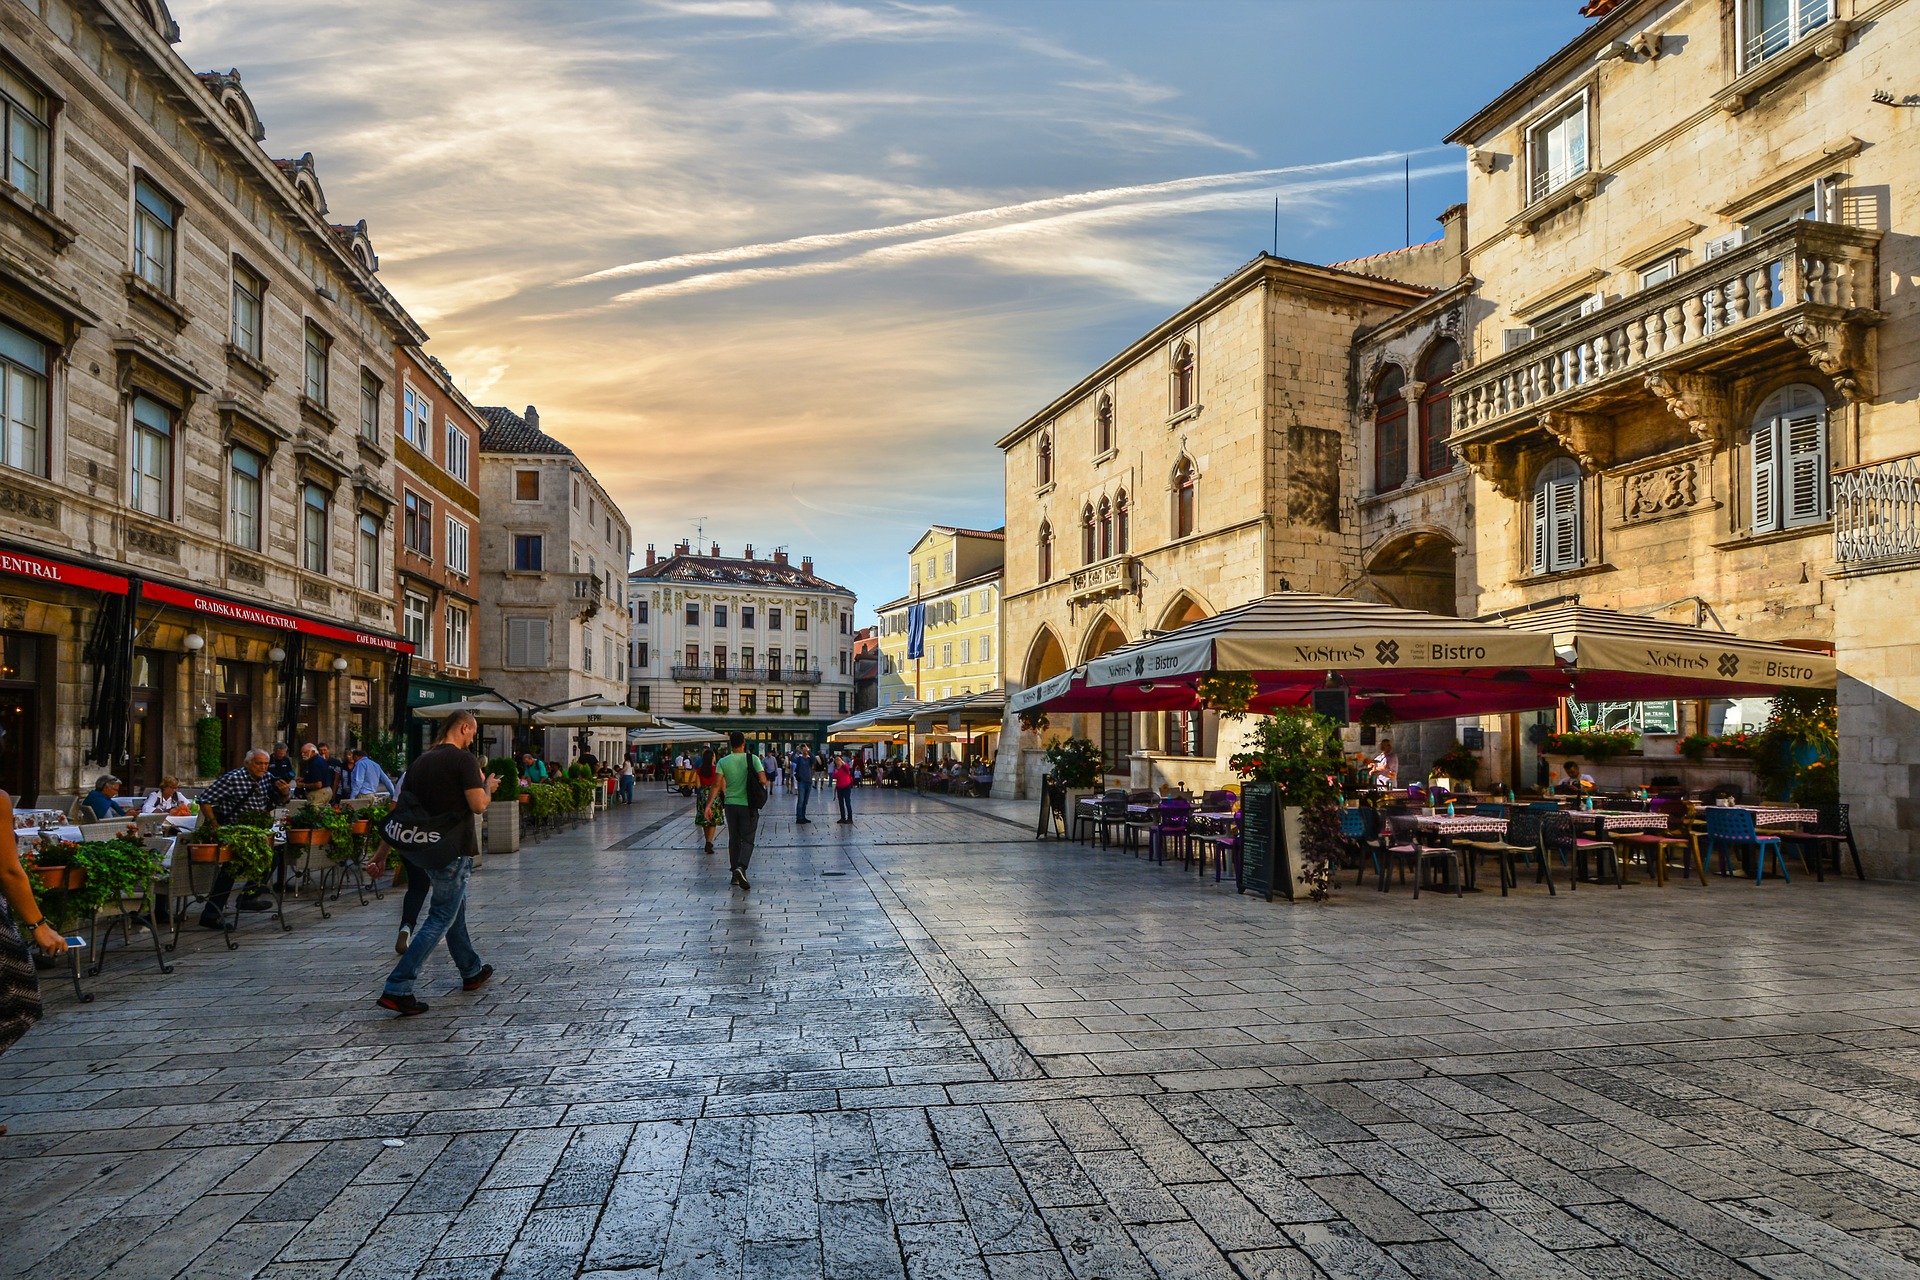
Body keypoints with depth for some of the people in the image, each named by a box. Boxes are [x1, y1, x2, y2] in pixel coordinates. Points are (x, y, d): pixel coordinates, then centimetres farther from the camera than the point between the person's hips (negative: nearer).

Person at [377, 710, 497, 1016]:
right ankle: (398, 988, -10)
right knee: (441, 919, -4)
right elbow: (478, 805, -19)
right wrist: (489, 787, 3)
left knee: (455, 910, 22)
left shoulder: (420, 761, 9)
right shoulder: (463, 759, -13)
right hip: (453, 852, -8)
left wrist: (382, 853, 14)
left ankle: (472, 971, 36)